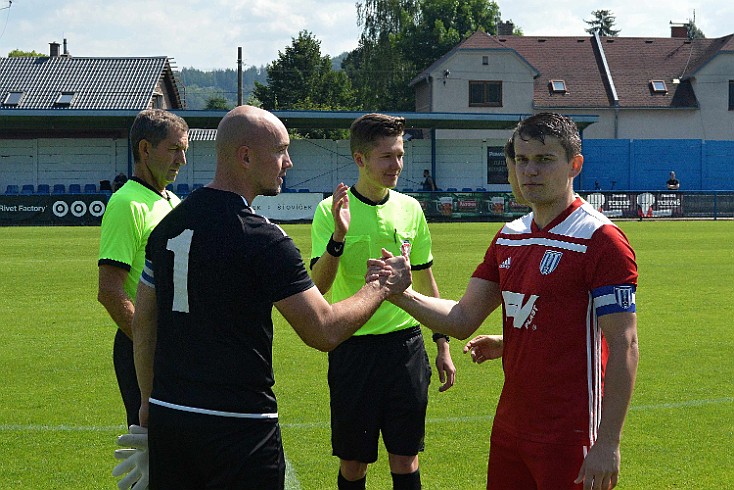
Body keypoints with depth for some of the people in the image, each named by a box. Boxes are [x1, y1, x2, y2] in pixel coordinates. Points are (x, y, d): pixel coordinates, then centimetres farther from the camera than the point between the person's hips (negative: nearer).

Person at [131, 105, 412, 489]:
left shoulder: (168, 225, 7)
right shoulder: (263, 239, -14)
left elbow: (143, 322, 14)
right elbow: (324, 331, -14)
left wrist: (148, 400, 23)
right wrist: (383, 286, 1)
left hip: (166, 417, 7)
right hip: (238, 427, -7)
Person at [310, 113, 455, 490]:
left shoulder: (410, 209, 6)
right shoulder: (330, 211, -7)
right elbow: (318, 286, -17)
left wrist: (442, 344, 15)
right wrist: (338, 237, -32)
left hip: (405, 345, 3)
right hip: (353, 349, -3)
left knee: (405, 459, 5)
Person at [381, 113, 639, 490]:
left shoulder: (600, 240, -12)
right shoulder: (509, 237, 10)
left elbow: (623, 346, -16)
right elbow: (463, 319, 9)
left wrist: (608, 443, -20)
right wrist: (402, 293, -9)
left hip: (570, 439, -7)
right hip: (510, 427, 7)